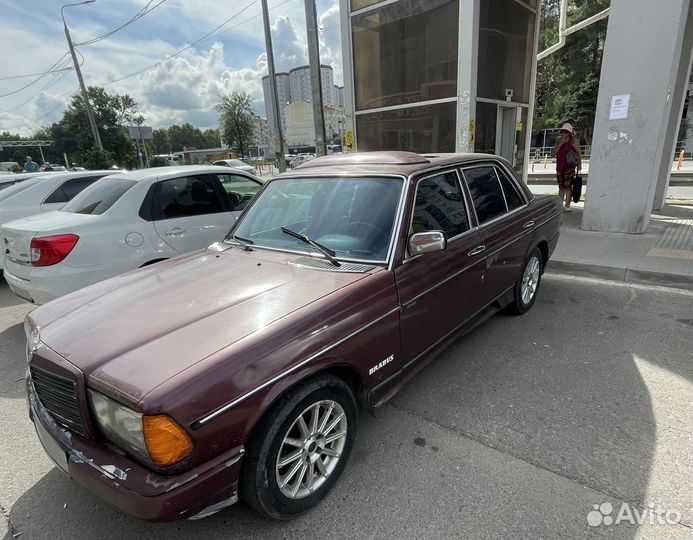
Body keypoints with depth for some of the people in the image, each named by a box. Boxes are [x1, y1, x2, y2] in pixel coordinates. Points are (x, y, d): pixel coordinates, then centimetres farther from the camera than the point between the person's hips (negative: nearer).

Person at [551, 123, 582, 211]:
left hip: (569, 167, -5)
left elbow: (579, 153, 3)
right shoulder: (559, 142, 15)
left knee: (568, 186, -7)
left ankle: (567, 206, -6)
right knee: (561, 186, 9)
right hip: (559, 167, 5)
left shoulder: (574, 141, 2)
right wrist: (560, 144, -4)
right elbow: (553, 153, 4)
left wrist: (579, 164, -3)